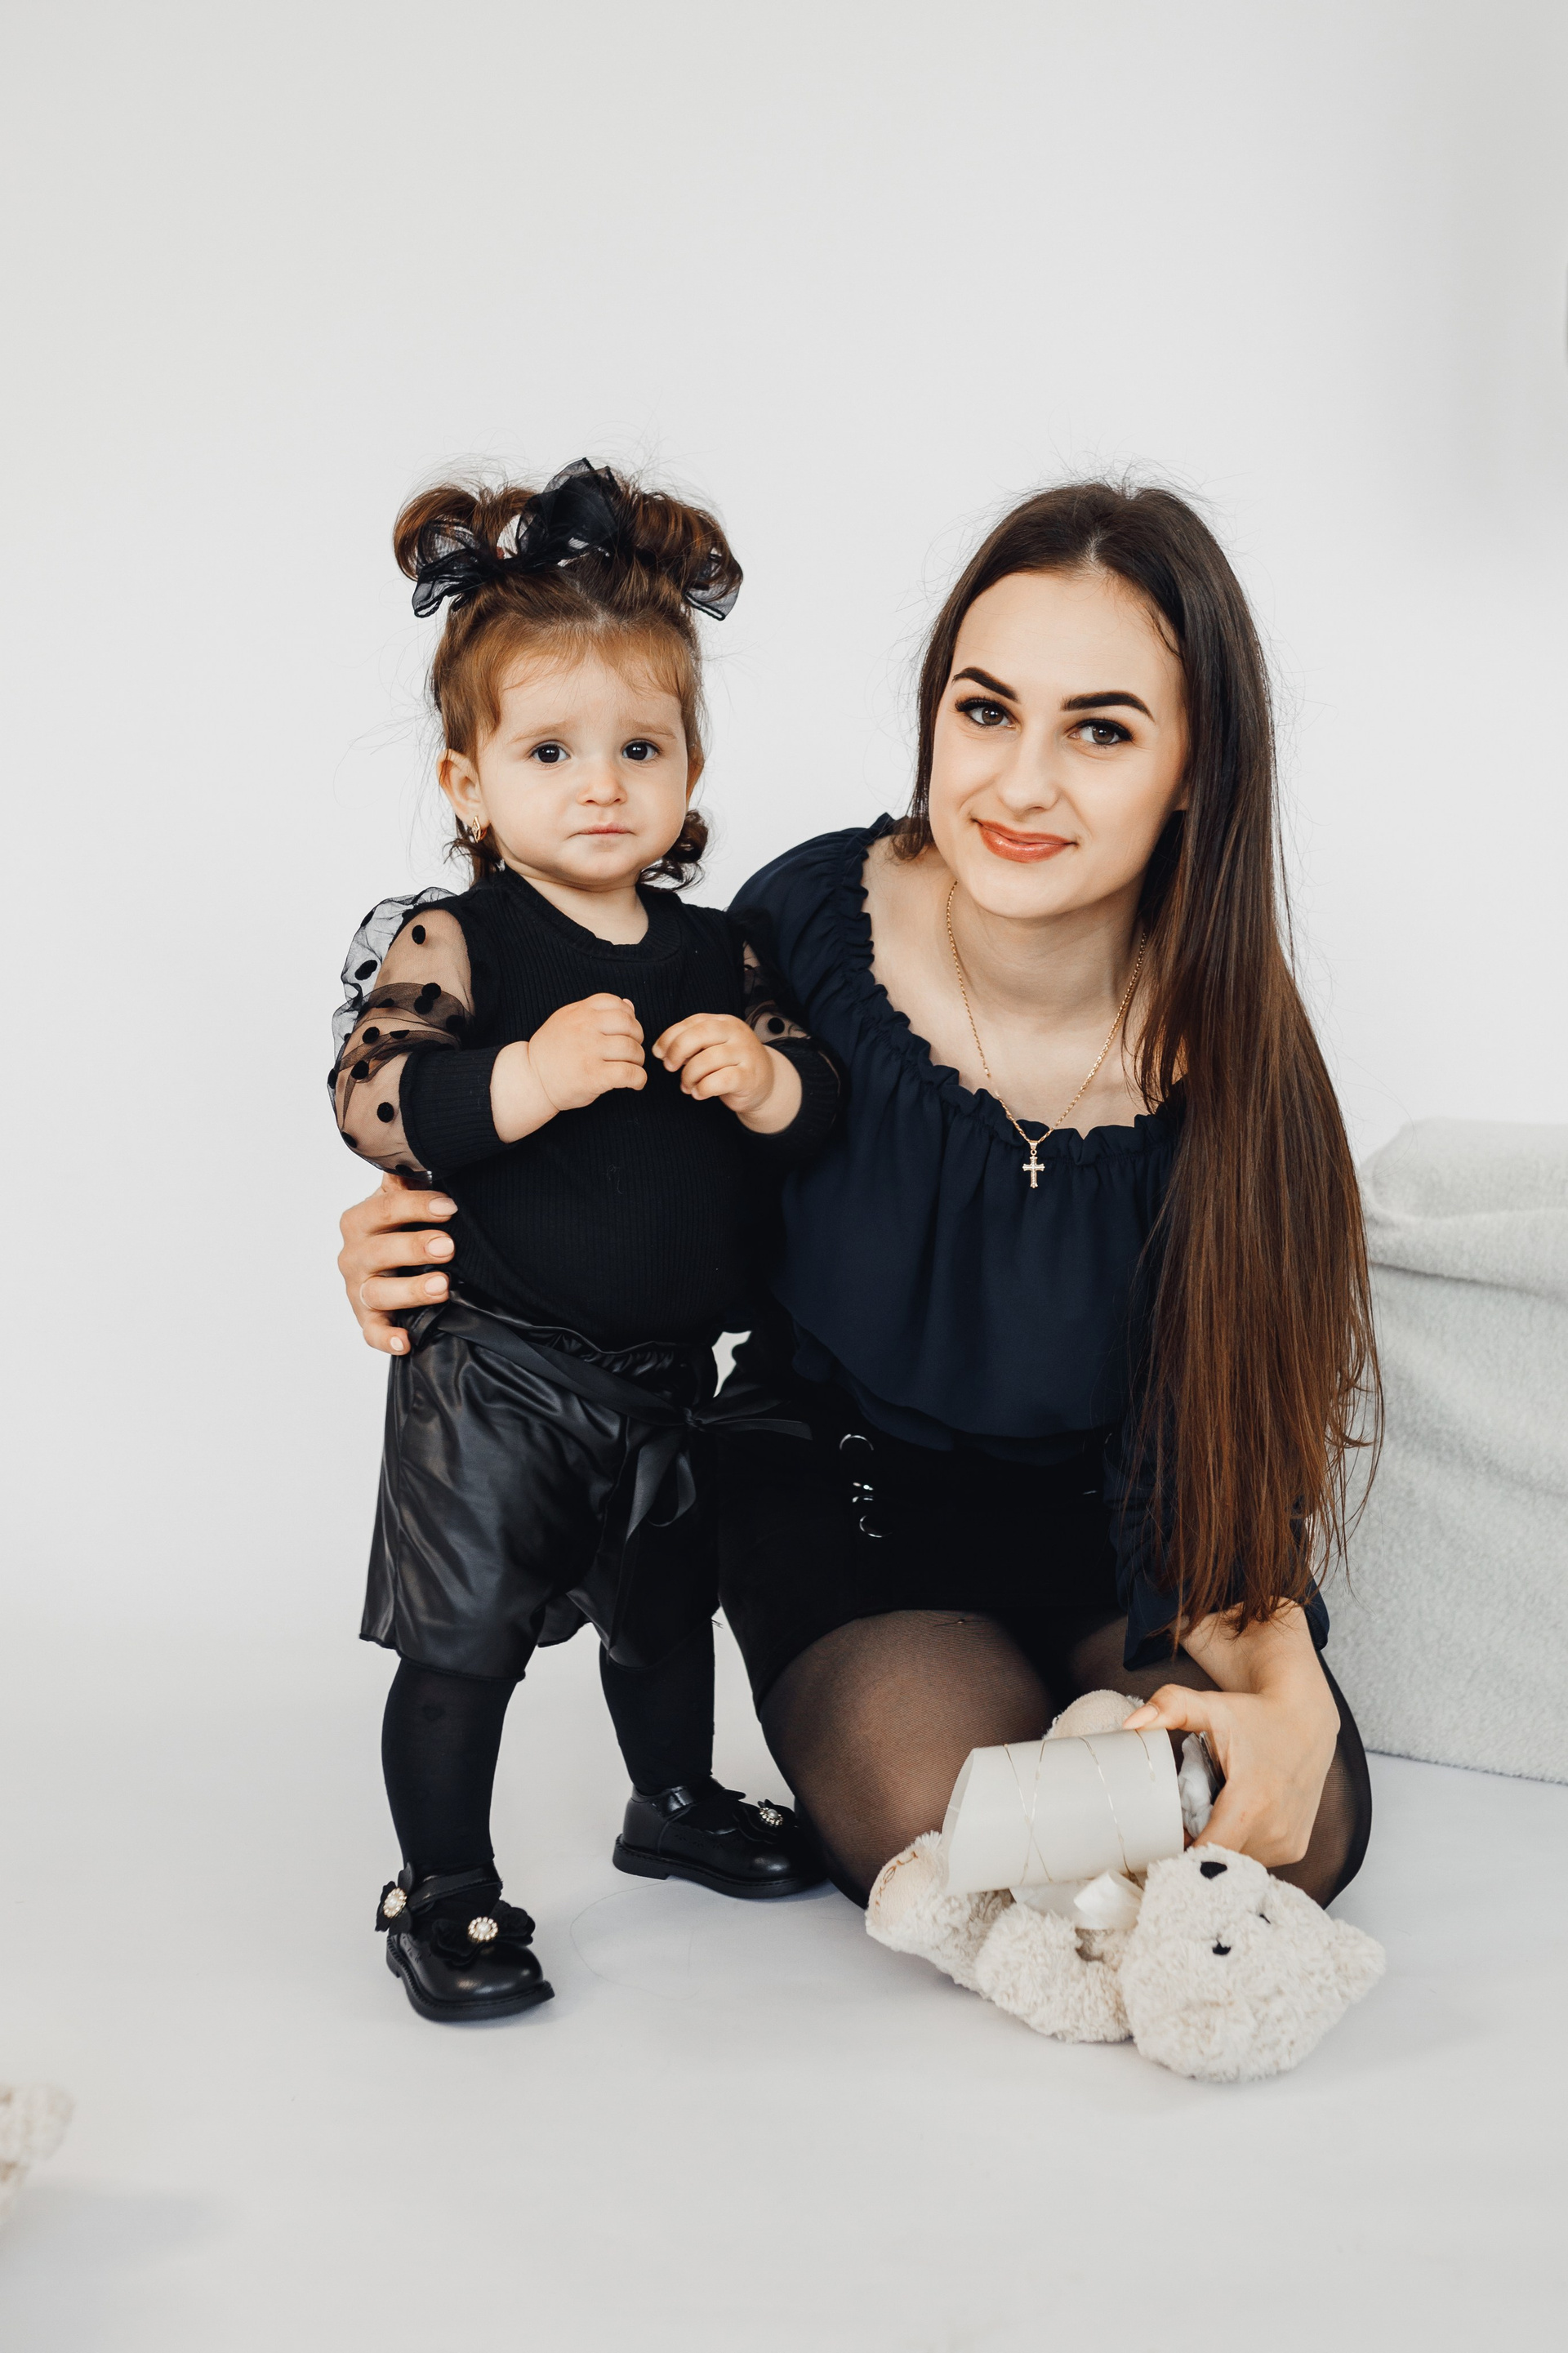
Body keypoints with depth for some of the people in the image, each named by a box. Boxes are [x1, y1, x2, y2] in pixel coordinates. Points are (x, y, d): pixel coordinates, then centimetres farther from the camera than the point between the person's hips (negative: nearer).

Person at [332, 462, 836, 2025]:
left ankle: (675, 1802, 48)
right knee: (466, 1637, 1)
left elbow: (820, 1101, 6)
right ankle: (442, 1887, 18)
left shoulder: (717, 954, 4)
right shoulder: (446, 944, -12)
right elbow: (372, 1101, -24)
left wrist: (770, 1083, -16)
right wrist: (524, 1080, -37)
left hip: (668, 1368, 6)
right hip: (495, 1375, -5)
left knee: (665, 1609, 24)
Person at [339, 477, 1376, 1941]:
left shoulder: (1230, 1061, -21)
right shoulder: (809, 927, -21)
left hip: (1099, 1524, 1)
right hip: (847, 1497, -1)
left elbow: (1233, 1451, -15)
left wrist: (1288, 1699, -34)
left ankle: (1066, 1700, 9)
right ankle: (843, 1704, 8)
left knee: (1296, 1837, -20)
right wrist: (434, 1235, -24)